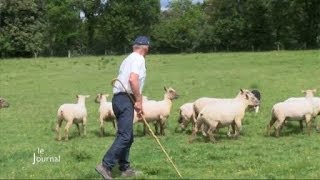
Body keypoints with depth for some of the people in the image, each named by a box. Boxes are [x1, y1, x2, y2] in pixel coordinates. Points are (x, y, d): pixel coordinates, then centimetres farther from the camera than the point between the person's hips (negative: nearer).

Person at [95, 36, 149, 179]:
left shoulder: (129, 59, 23)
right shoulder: (139, 59, -6)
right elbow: (133, 79, -21)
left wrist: (137, 103, 25)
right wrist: (139, 101, -15)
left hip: (120, 98, 10)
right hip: (125, 99, -10)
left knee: (127, 136, 13)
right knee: (124, 136, -15)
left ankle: (125, 168, 17)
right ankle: (106, 165, -20)